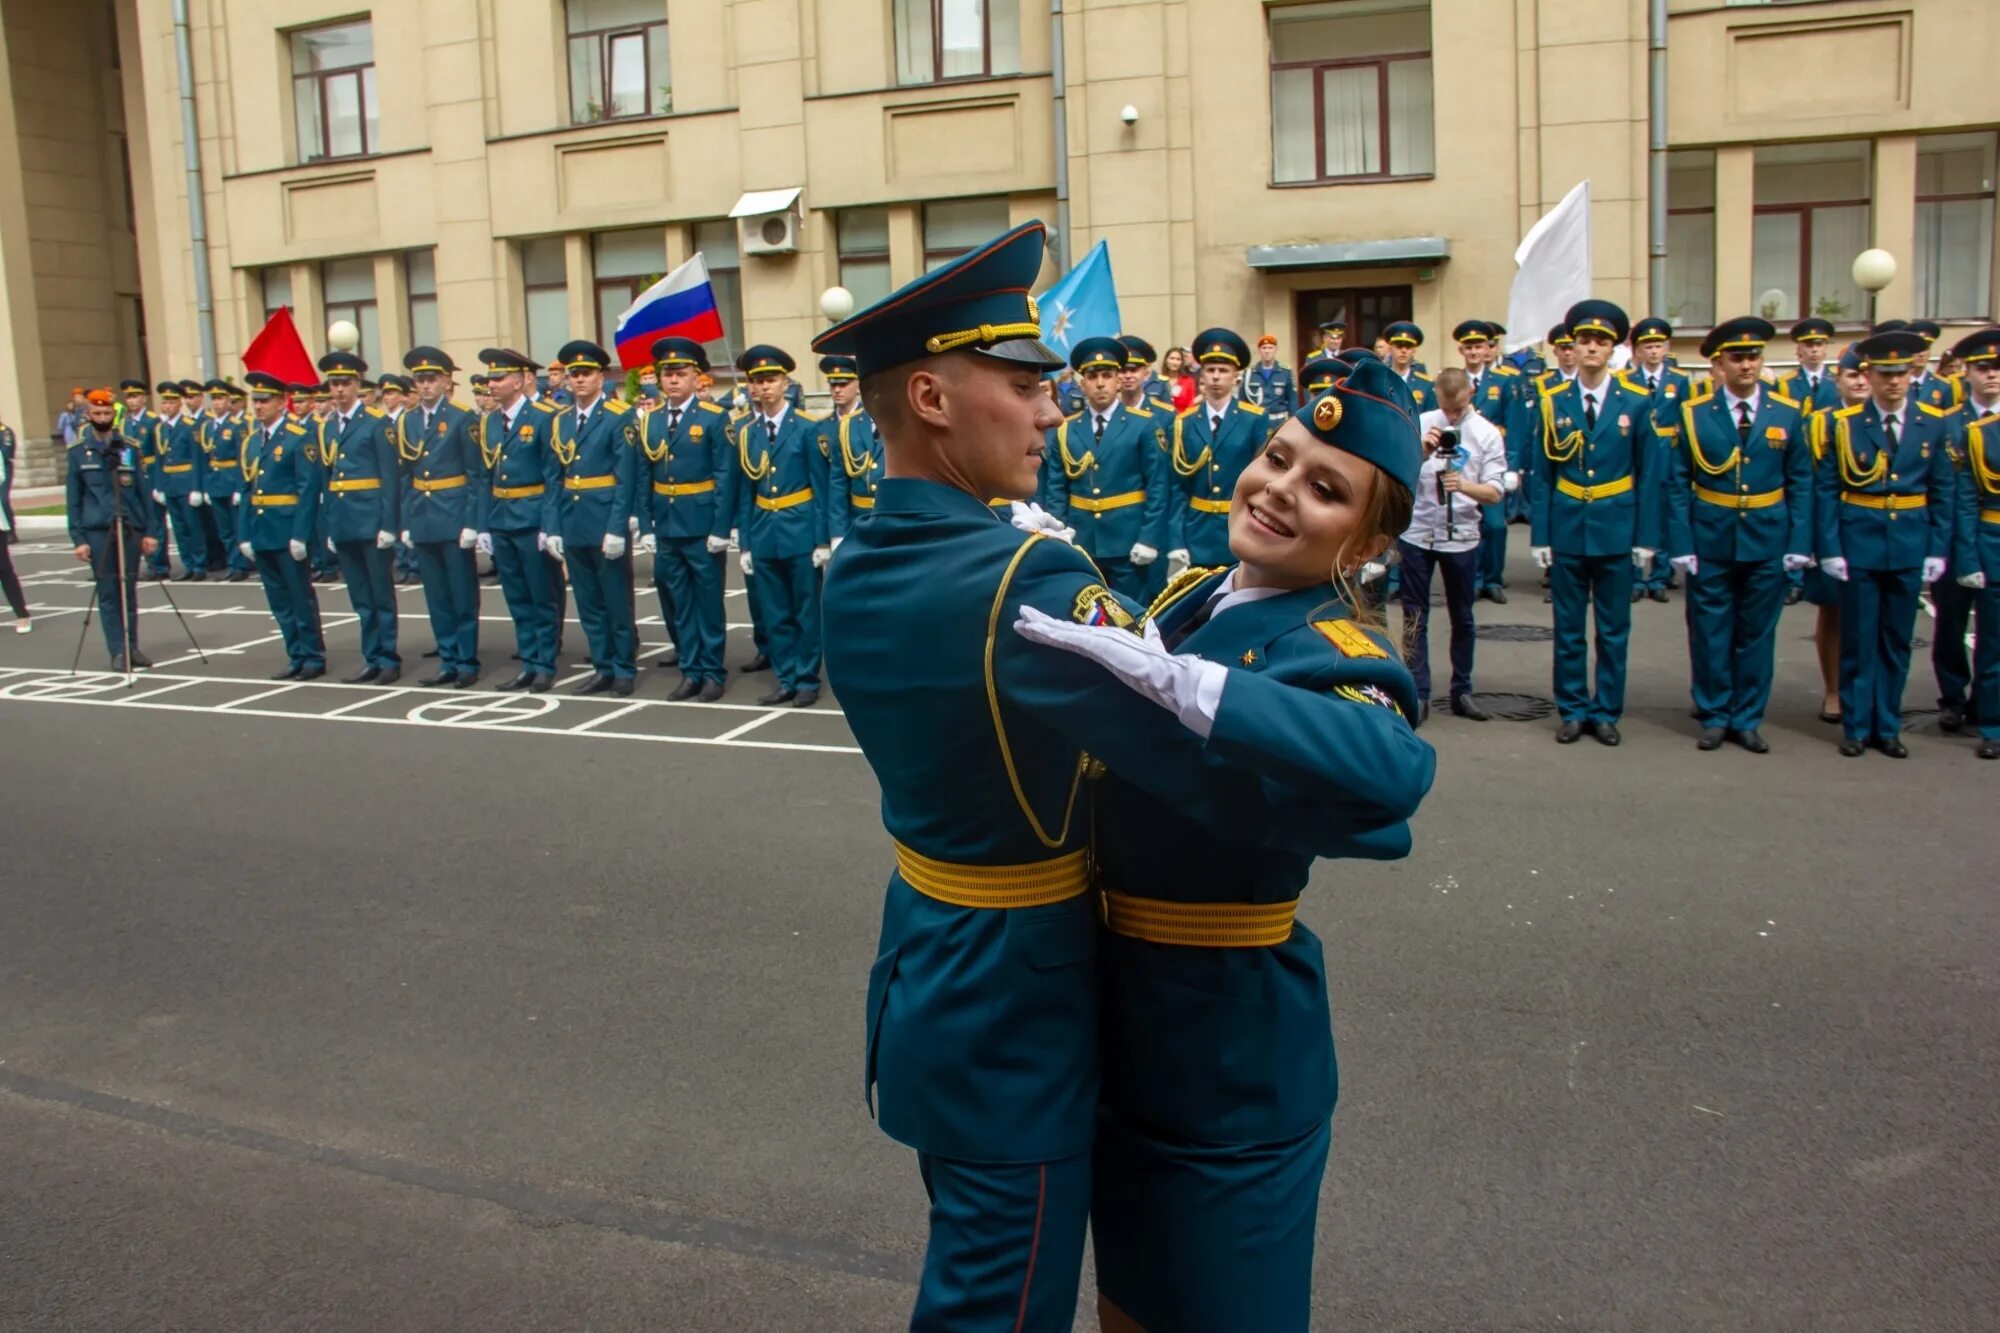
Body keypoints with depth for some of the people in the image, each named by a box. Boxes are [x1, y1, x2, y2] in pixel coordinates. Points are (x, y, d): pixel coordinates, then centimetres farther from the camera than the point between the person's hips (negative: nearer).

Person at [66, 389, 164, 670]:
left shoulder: (129, 448, 7)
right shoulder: (78, 451, 4)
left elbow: (143, 490, 8)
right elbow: (73, 498, 4)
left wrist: (151, 530, 2)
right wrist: (78, 538, -2)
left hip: (130, 528, 1)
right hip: (98, 531, -1)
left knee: (129, 590, 5)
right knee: (108, 591, 0)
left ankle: (132, 647, 14)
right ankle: (118, 652, 4)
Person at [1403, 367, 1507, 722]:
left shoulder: (1487, 434, -3)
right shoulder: (1420, 424, -1)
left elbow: (1495, 493, -8)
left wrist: (1465, 485, -28)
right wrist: (1422, 451, -23)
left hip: (1461, 536, 0)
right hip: (1416, 532, 0)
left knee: (1462, 618, 11)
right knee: (1415, 616, 2)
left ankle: (1462, 691, 23)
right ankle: (1418, 693, 8)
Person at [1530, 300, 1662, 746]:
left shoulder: (1637, 402, -1)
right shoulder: (1553, 401, 0)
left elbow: (1648, 474, 1)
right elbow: (1542, 475, 2)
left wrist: (1646, 538, -3)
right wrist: (1540, 536, -3)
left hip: (1617, 529, 0)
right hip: (1566, 529, 0)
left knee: (1614, 628, 7)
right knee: (1568, 627, 7)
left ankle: (1606, 712, 18)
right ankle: (1573, 710, 19)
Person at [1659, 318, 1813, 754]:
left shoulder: (1788, 414, 2)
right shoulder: (1693, 413, -2)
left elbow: (1800, 484, 4)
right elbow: (1677, 484, -3)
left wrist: (1799, 543, -3)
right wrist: (1681, 544, -8)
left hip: (1767, 541, 1)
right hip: (1710, 540, -1)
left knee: (1757, 634, 9)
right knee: (1710, 634, 5)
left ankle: (1746, 720, 20)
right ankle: (1714, 717, 19)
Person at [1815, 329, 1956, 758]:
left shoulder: (1935, 423, 2)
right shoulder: (1844, 423, -4)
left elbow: (1942, 491, 5)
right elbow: (1826, 490, -4)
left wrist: (1938, 549, -1)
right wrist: (1829, 549, -9)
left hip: (1910, 547, 2)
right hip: (1859, 546, -2)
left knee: (1897, 642, 10)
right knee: (1858, 641, 4)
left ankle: (1887, 726, 20)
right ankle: (1856, 726, 16)